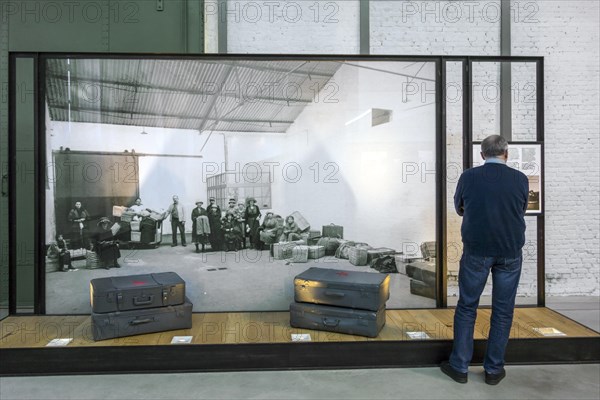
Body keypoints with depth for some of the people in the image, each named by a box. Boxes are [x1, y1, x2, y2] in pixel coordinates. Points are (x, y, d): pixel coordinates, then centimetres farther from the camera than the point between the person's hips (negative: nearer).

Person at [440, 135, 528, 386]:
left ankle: (459, 366, 15)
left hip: (476, 251, -1)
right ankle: (494, 369, 21)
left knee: (466, 307, 9)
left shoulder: (468, 177, -6)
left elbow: (459, 209, 9)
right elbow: (521, 211, 12)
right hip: (510, 252, 1)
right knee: (503, 311, 11)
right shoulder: (520, 179, -4)